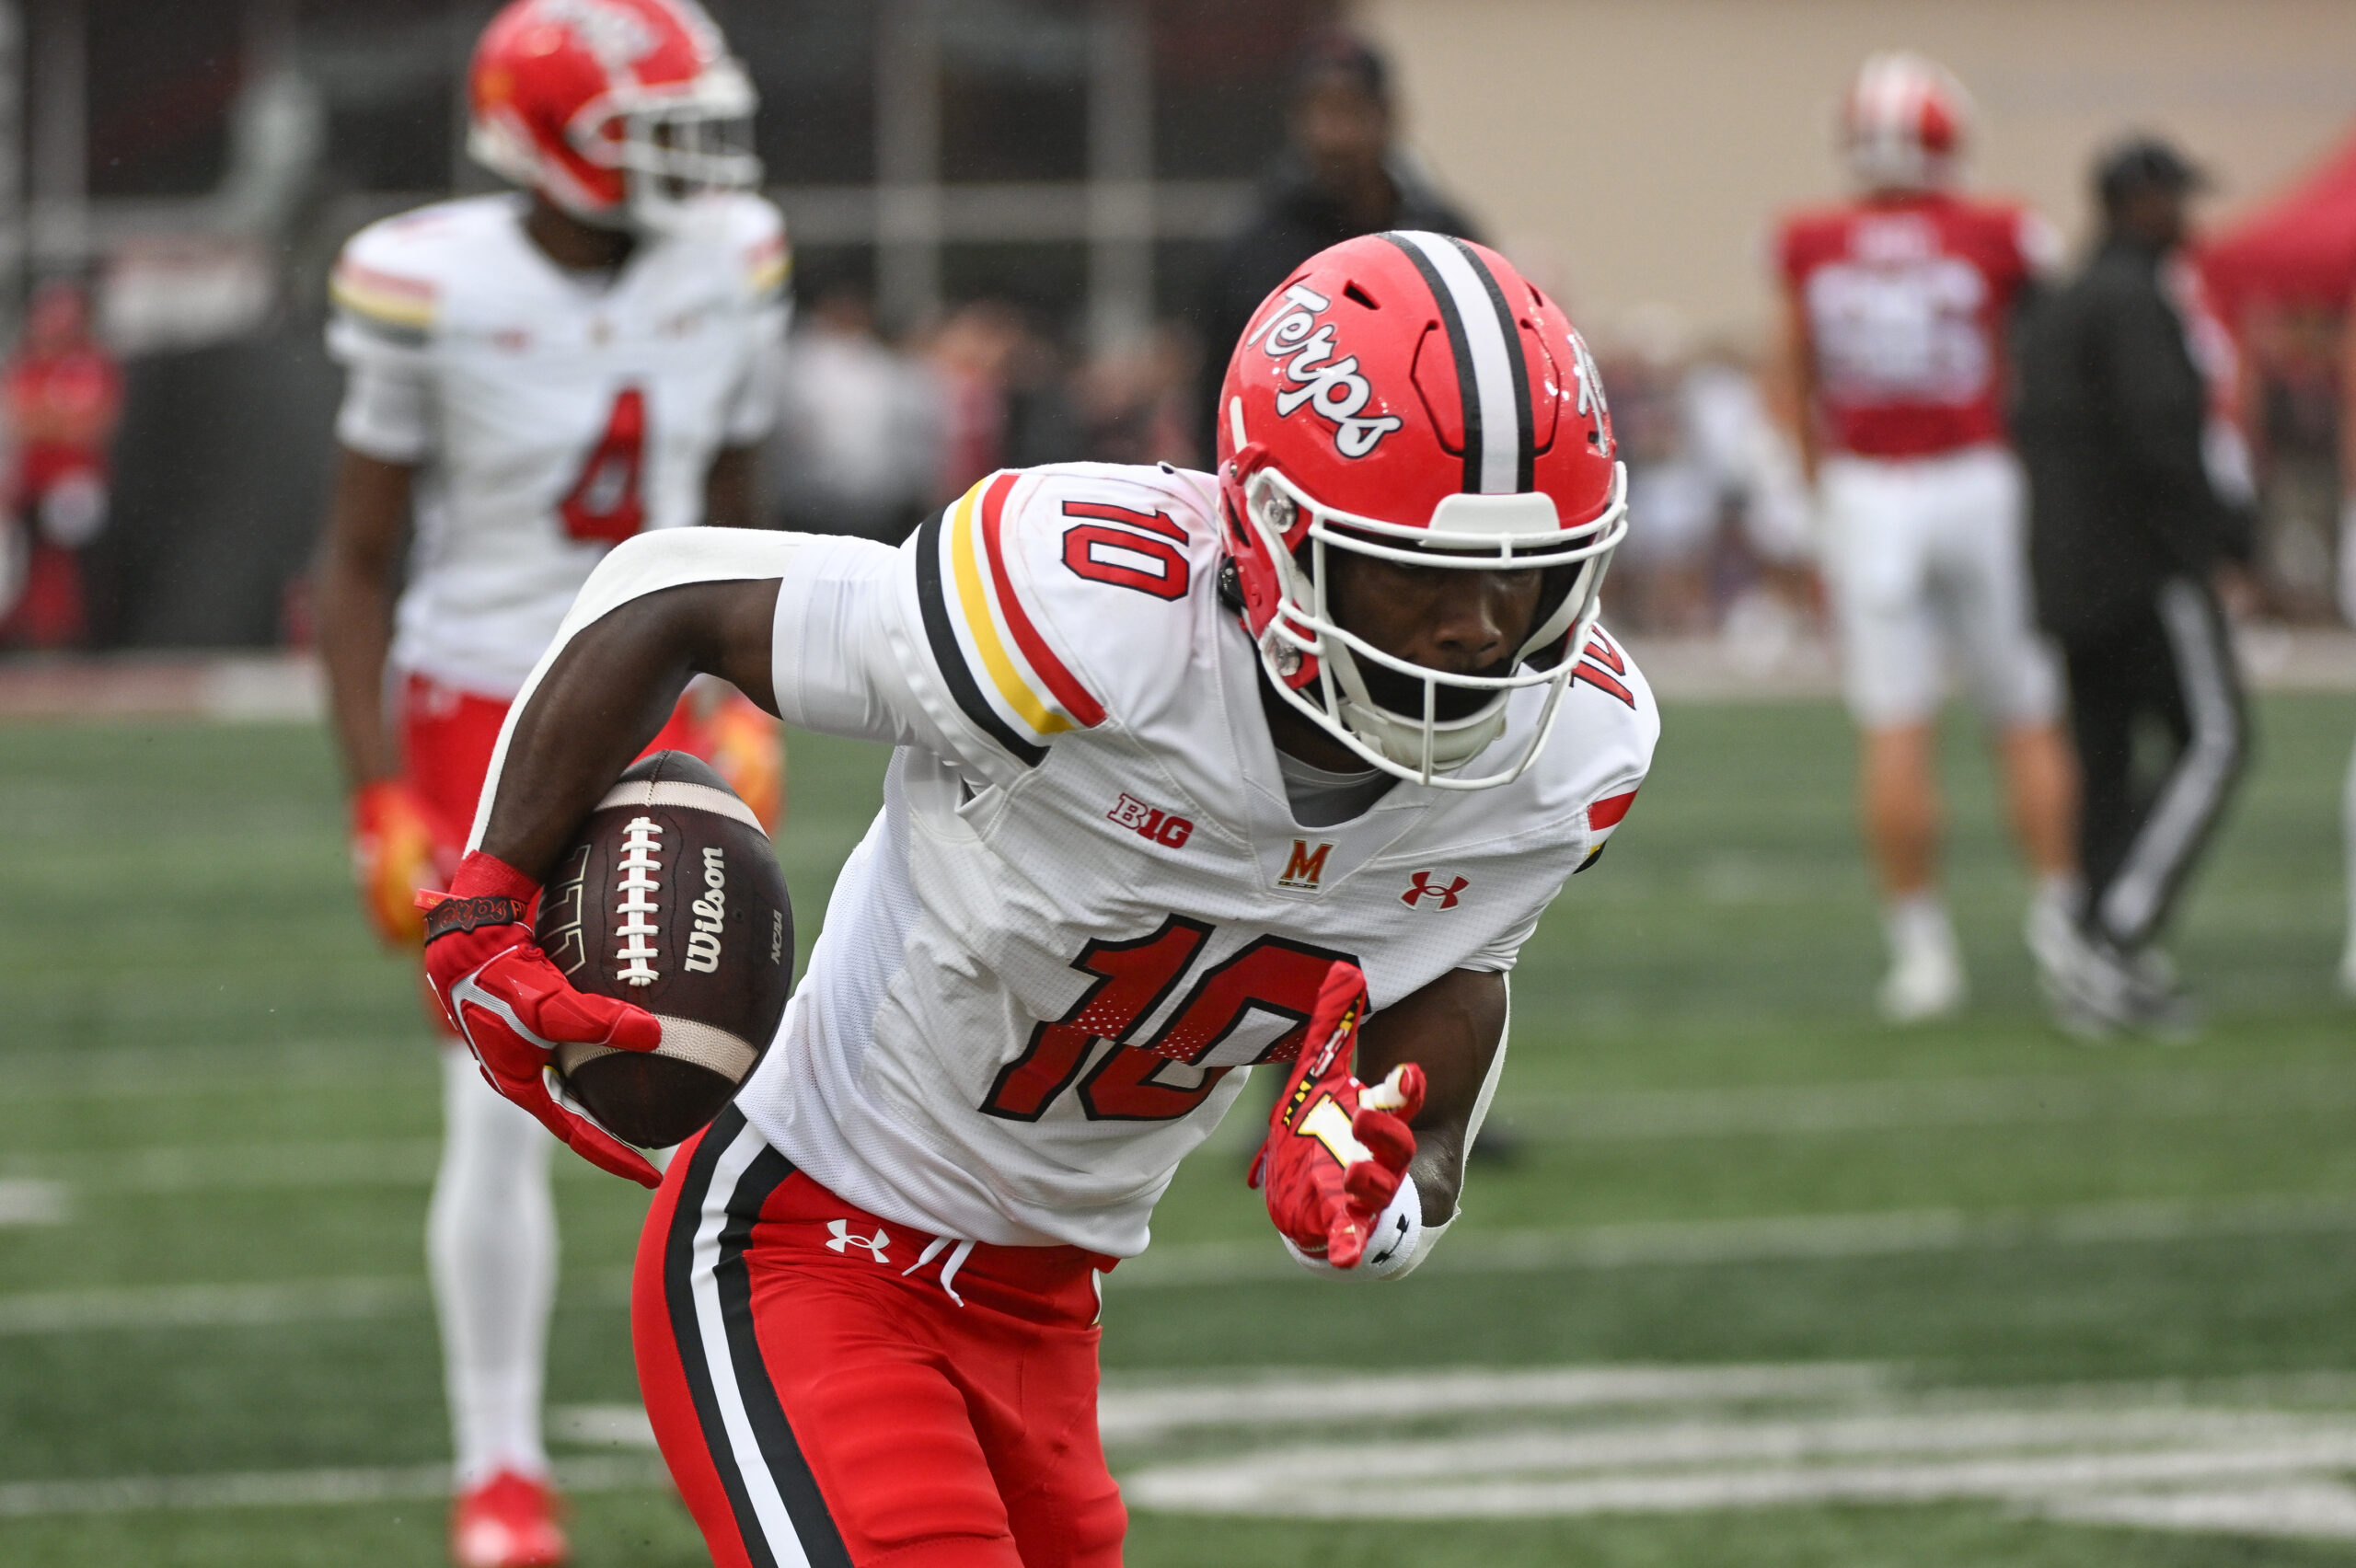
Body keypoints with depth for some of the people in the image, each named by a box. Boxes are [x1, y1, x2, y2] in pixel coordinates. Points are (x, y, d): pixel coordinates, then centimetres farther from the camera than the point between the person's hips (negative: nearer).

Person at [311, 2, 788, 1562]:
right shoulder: (430, 289, -16)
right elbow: (360, 559, -7)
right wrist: (381, 797, -12)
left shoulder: (729, 267, -4)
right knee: (504, 1112, -3)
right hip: (480, 722, -3)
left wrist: (749, 712, -1)